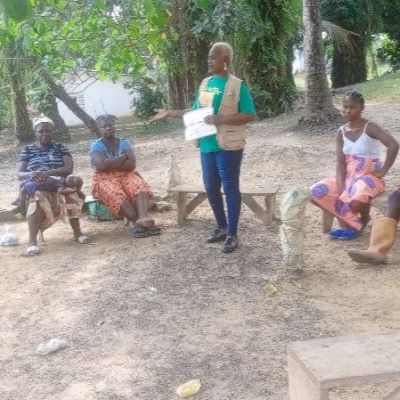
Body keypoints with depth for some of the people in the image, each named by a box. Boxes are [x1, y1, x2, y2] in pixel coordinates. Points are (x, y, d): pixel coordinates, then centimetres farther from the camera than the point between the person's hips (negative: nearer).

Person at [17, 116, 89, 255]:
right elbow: (19, 174, 4)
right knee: (37, 196, -38)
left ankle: (77, 232, -24)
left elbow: (69, 168, -4)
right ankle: (32, 241, -42)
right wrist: (31, 174, -22)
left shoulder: (60, 147, 13)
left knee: (70, 193, -36)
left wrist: (47, 173, -21)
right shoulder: (28, 150, 14)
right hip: (35, 186, 0)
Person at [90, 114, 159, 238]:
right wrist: (122, 157, -8)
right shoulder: (96, 146, 0)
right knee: (116, 195, -37)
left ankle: (143, 218, -53)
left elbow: (132, 164, -5)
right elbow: (102, 165, -18)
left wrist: (111, 165, -12)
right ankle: (137, 222, -43)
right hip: (105, 179, -3)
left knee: (140, 188, -30)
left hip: (126, 175, 3)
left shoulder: (124, 143, 9)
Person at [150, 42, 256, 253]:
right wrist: (170, 113, 15)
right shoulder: (205, 83, 11)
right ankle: (222, 227, 30)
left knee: (230, 189, 1)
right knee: (211, 188, 13)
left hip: (228, 147, -7)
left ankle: (232, 234, 13)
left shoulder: (237, 85, -10)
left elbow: (250, 115, -14)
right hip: (207, 145, 7)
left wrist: (220, 119, -22)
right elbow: (196, 110, 21)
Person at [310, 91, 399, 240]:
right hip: (349, 176, 6)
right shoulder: (341, 132, 4)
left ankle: (364, 219, 3)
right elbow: (340, 162, -1)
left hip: (370, 176, -6)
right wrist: (341, 188, -15)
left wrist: (383, 172, -22)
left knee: (356, 200, -37)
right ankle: (348, 221, 0)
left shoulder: (370, 128, -13)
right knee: (316, 192, -10)